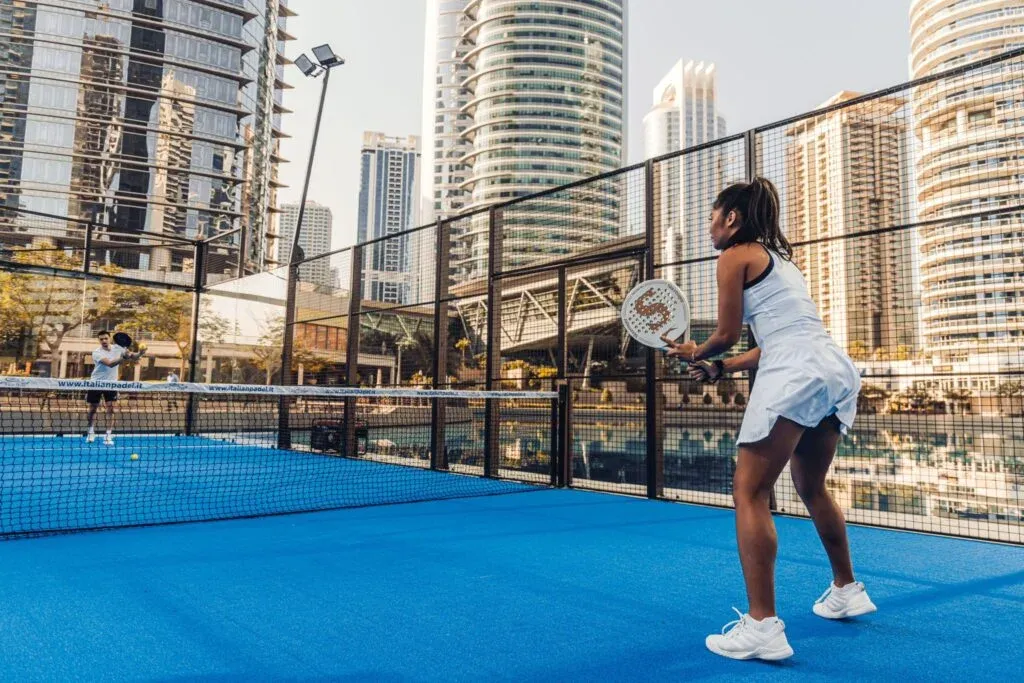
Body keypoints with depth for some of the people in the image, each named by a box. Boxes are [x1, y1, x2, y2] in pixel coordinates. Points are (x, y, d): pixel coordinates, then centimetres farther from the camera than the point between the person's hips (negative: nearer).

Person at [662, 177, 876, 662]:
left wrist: (695, 353, 21)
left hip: (795, 377, -9)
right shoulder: (778, 258, 27)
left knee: (750, 493, -5)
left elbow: (726, 335, 1)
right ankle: (847, 591, 38)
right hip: (836, 372, 9)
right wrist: (718, 368, 25)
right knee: (811, 487, 26)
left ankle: (762, 627, -9)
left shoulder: (736, 256, 2)